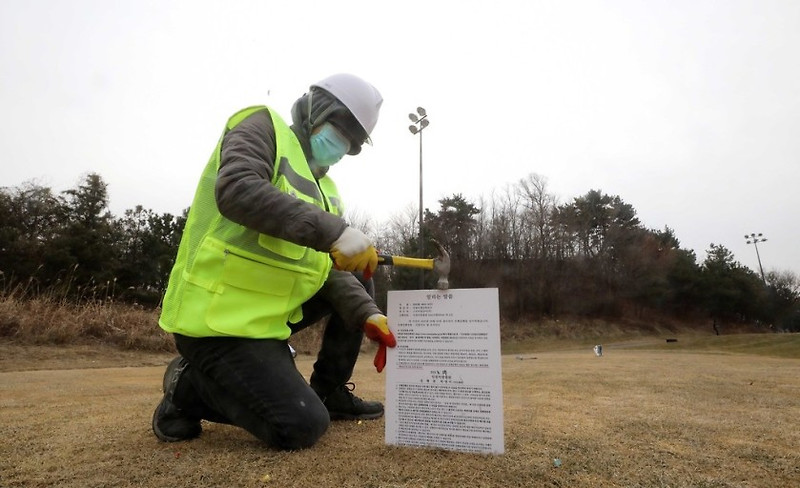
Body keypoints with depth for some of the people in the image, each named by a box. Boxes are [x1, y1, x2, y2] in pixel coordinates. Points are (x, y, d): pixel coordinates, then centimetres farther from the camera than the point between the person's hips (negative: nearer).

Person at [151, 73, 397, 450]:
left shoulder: (322, 188, 14)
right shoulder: (263, 127, -6)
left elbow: (329, 269, 6)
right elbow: (236, 192, -28)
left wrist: (368, 314, -10)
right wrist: (335, 231, -33)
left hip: (269, 311, 8)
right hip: (217, 317, -8)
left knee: (358, 278, 11)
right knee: (303, 426, -15)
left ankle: (330, 393, 17)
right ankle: (189, 389, 6)